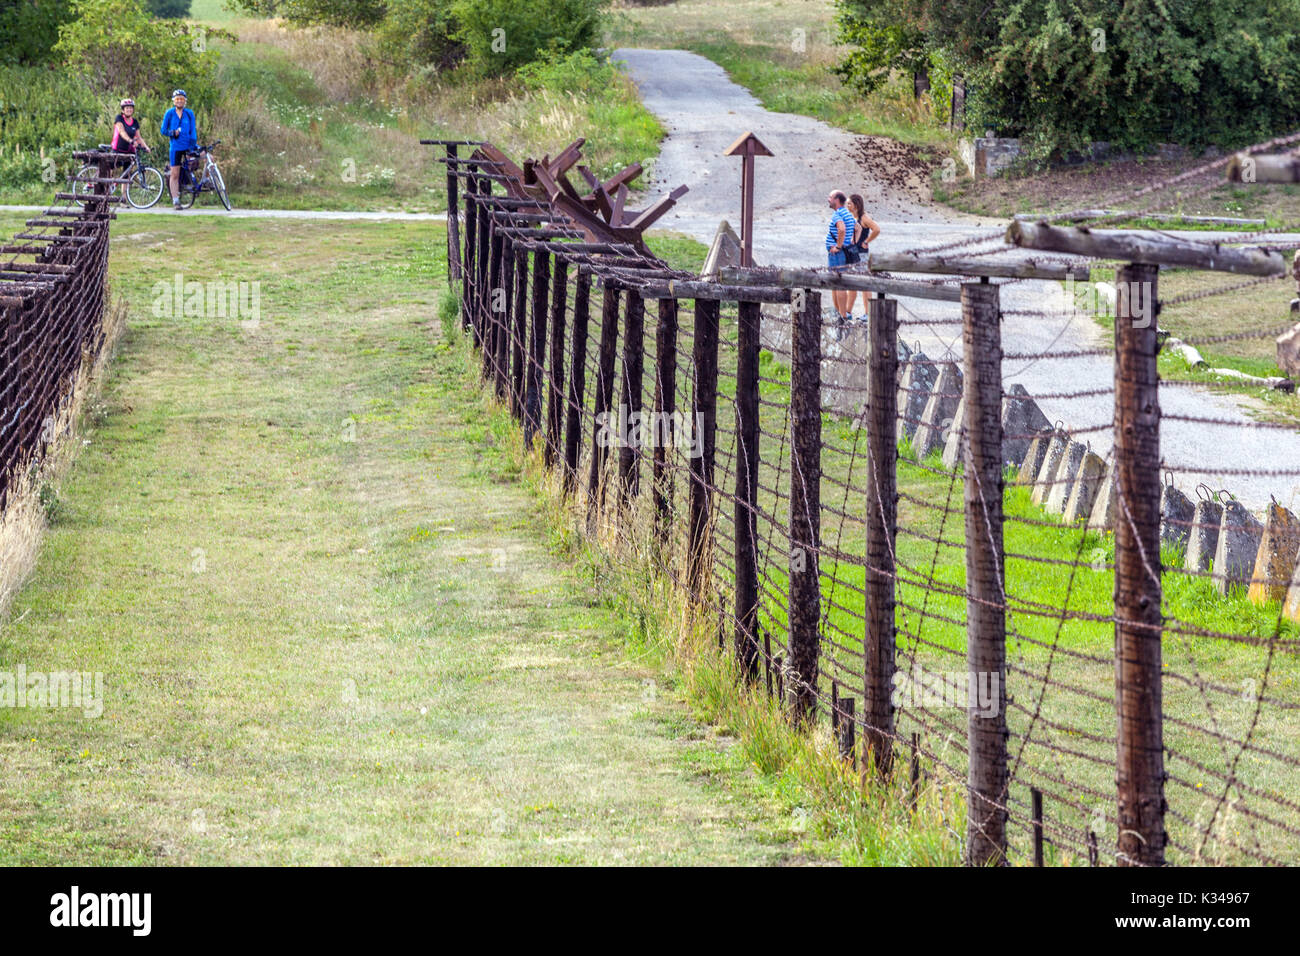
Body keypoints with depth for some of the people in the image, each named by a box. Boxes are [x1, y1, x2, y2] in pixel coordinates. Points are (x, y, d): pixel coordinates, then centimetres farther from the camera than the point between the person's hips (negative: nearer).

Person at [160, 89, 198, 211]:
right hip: (176, 147, -2)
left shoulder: (189, 113, 5)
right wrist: (172, 133, -16)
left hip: (188, 146, 2)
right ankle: (175, 201, 0)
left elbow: (193, 131, 1)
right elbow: (163, 130, 5)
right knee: (175, 174, -5)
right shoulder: (169, 113, 3)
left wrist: (193, 146, -10)